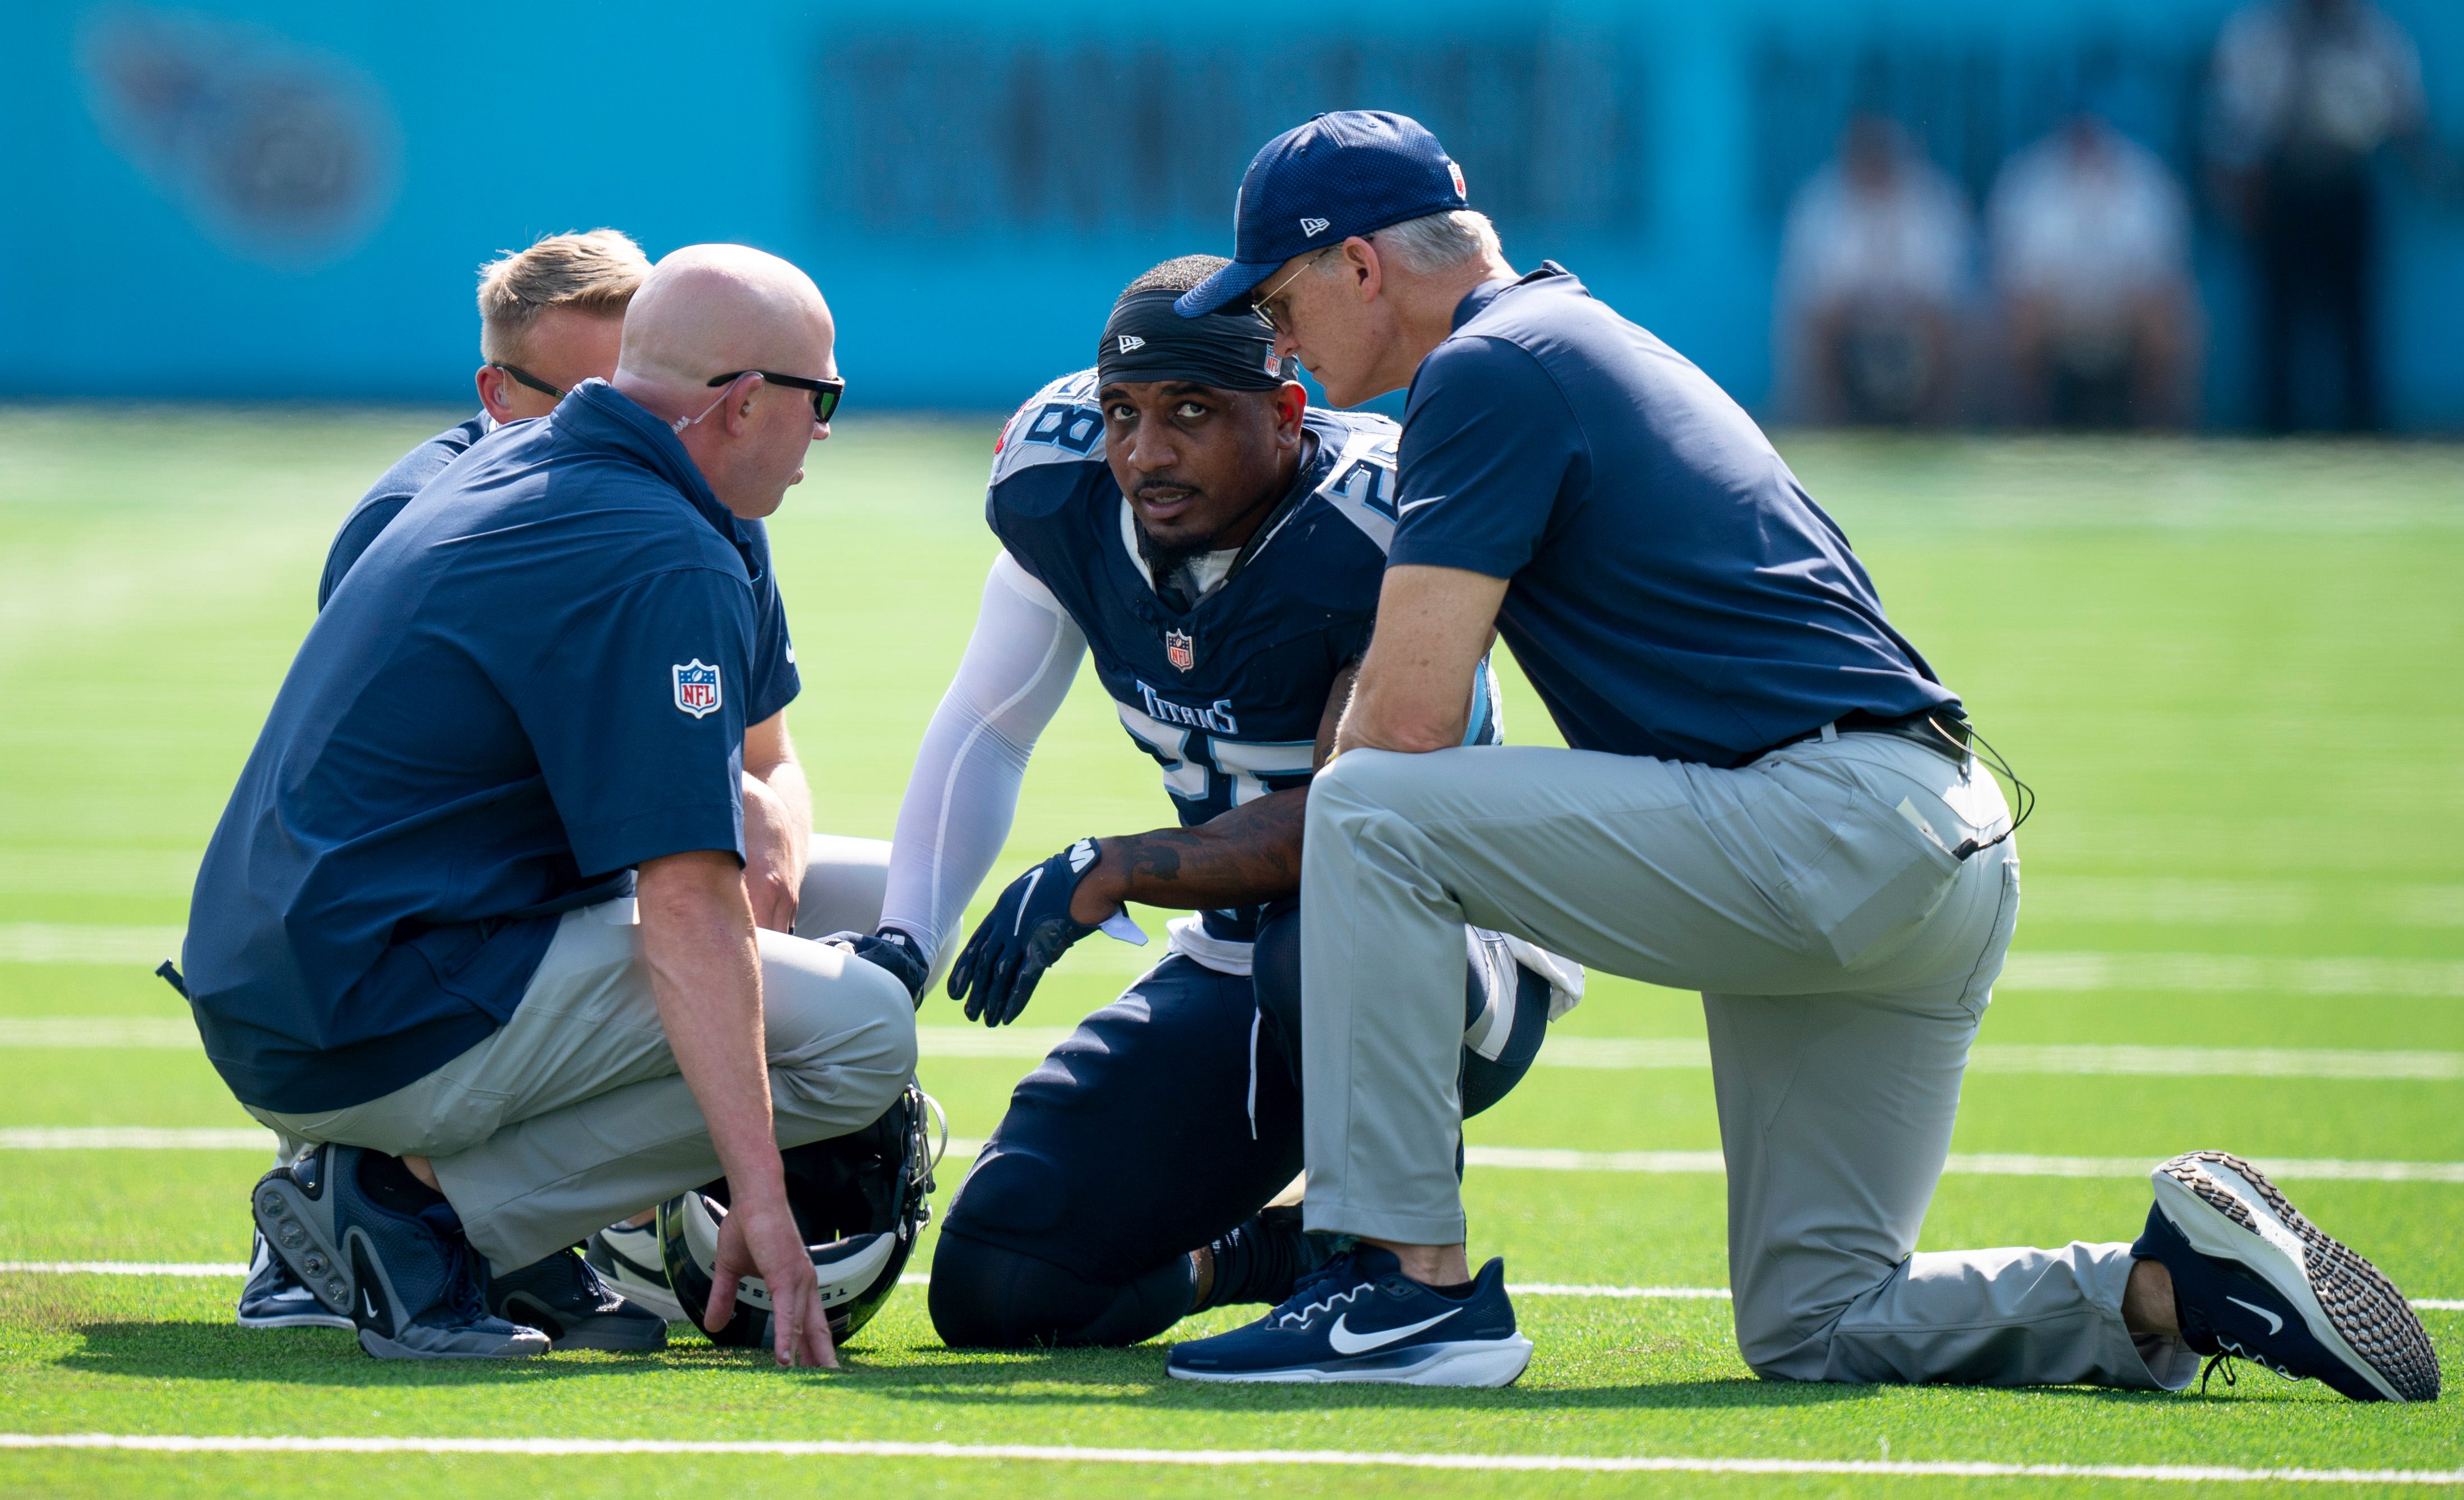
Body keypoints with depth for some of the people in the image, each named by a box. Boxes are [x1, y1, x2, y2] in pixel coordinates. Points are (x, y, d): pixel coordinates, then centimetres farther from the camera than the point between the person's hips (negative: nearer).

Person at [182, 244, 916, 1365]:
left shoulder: (505, 469, 14)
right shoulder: (669, 570, -15)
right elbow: (689, 909, -22)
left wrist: (759, 845, 9)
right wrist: (759, 1201, -25)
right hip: (392, 1038, -9)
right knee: (863, 1031, -9)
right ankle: (424, 1206, -11)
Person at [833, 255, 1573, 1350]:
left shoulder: (1382, 528, -26)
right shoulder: (1066, 493, -7)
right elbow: (986, 730, 6)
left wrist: (1105, 876, -30)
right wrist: (903, 946, -8)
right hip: (1229, 965, 6)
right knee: (994, 1288, -10)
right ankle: (1270, 1258, 20)